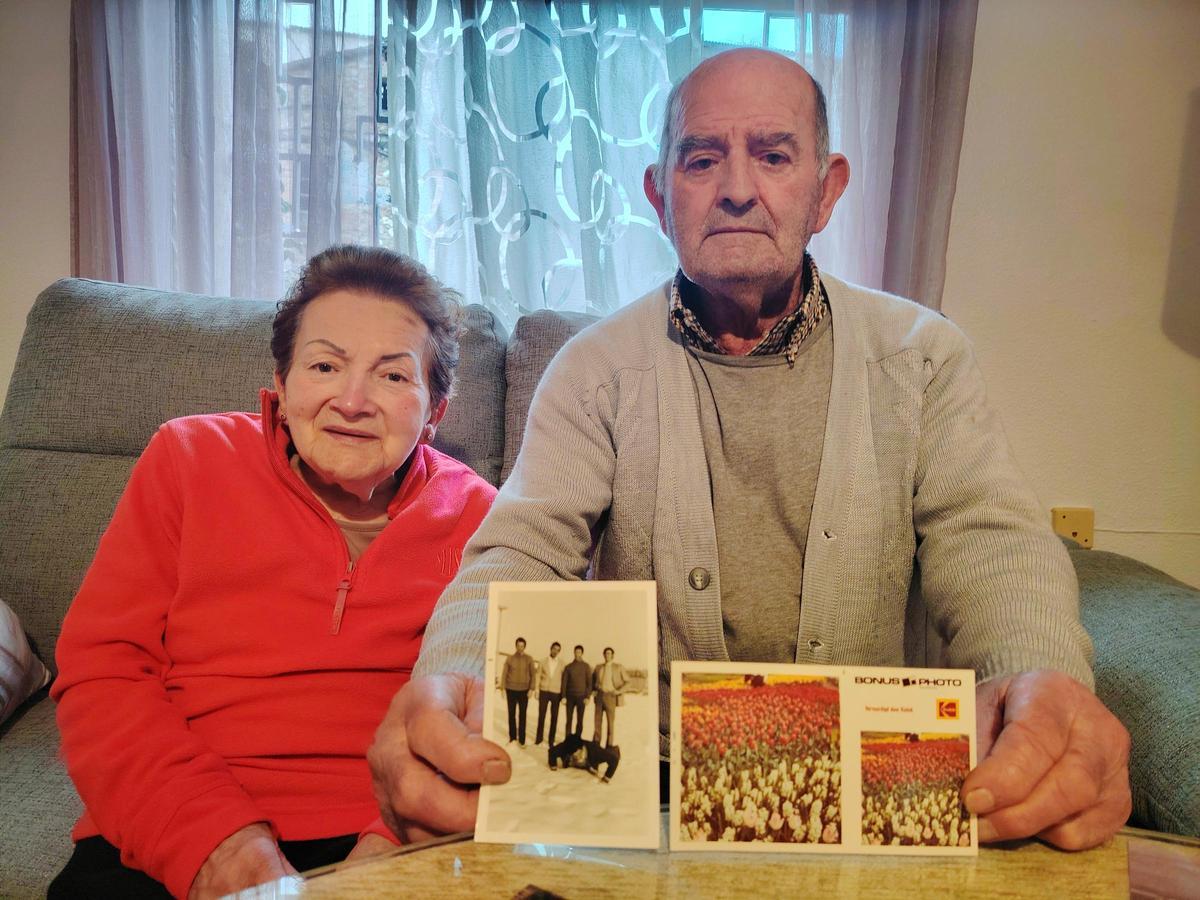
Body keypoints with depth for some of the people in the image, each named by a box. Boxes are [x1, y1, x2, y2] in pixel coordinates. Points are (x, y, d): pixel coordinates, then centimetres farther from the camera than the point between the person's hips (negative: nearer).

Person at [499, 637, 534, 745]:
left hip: (524, 690, -1)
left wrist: (531, 689, -7)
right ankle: (512, 737, 17)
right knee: (511, 714, 7)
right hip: (511, 690, 1)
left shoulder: (528, 659, -2)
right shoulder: (510, 658, -1)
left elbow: (532, 675, 0)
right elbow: (504, 674, 1)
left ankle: (521, 739, 4)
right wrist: (503, 689, -3)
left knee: (522, 715, 1)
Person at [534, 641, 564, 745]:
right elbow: (538, 677, 5)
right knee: (541, 716, 5)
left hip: (556, 693, -1)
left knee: (554, 717, 2)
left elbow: (564, 679, 0)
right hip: (544, 691, 1)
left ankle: (551, 740, 10)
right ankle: (539, 738, 16)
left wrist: (563, 694, -3)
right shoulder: (542, 662, 3)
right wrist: (536, 691, -1)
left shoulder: (561, 664, -1)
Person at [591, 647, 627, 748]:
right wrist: (593, 689, 11)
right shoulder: (598, 667, 10)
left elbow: (627, 682, 0)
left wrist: (619, 691, -12)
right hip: (599, 695, 3)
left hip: (610, 696, -3)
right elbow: (593, 679, 26)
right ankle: (595, 744, 12)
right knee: (598, 720, 5)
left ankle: (609, 745, 8)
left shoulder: (618, 667, -2)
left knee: (610, 721, 0)